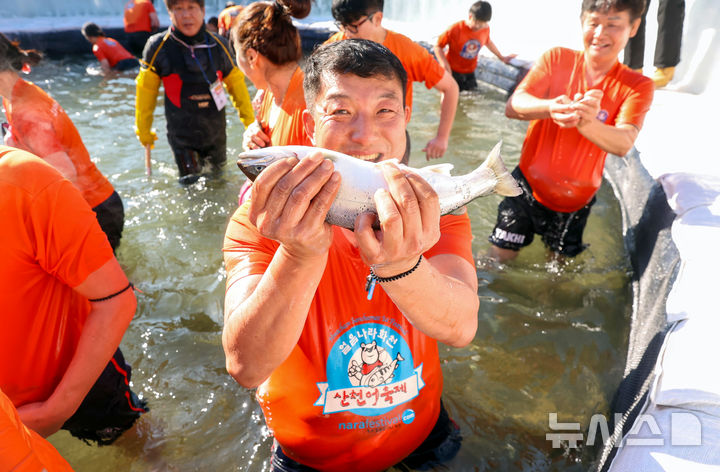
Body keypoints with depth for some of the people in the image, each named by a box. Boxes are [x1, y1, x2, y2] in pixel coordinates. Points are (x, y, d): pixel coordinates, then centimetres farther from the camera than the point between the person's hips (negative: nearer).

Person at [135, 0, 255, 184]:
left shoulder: (218, 44, -5)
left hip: (216, 130, 3)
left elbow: (236, 82, 6)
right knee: (190, 182, 4)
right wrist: (143, 130, 2)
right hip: (181, 133, -2)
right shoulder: (158, 46, -12)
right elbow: (146, 90, -4)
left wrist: (250, 121, 7)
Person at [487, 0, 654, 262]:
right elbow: (512, 106, -20)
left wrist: (587, 123, -45)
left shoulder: (638, 86, -6)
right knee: (500, 256, 1)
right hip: (529, 183, -1)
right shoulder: (557, 59, -6)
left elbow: (623, 144, -23)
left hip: (576, 200, 1)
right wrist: (550, 108, -42)